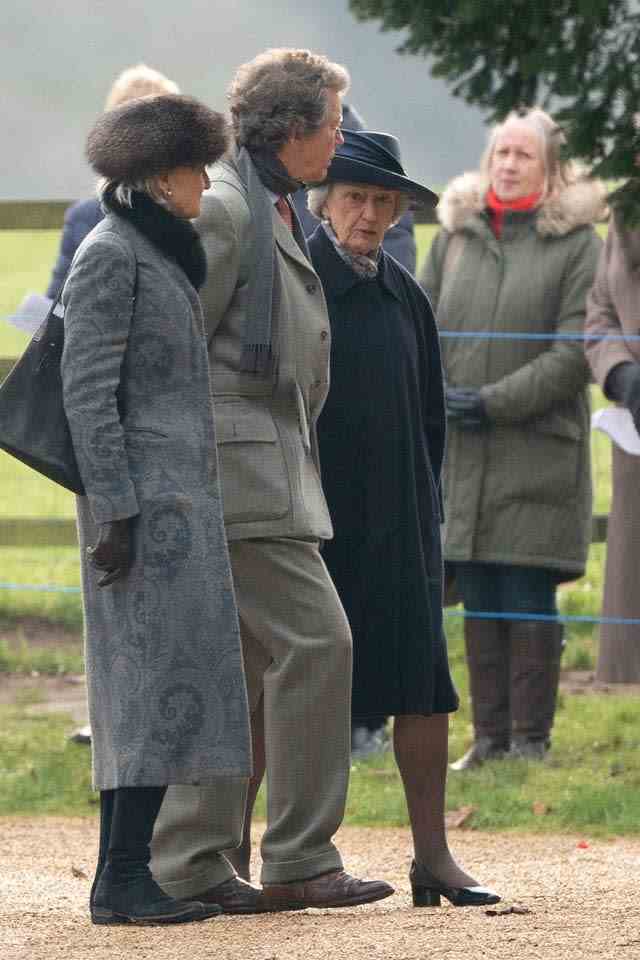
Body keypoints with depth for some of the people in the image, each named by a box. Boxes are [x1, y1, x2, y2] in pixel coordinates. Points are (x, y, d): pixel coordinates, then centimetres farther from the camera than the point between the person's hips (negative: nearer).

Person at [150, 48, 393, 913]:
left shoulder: (272, 211, 19)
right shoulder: (223, 208, -12)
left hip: (271, 466, 10)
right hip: (236, 462, -10)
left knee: (237, 663, 9)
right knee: (314, 639, -11)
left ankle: (188, 864, 10)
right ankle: (299, 858, -7)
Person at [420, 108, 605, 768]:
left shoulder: (576, 241, -2)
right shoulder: (457, 233, 12)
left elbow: (574, 351, -8)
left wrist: (495, 402, -13)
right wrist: (433, 393, -3)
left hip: (538, 451, -4)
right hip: (461, 453, 4)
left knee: (528, 600, -4)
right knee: (480, 602, 7)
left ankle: (531, 738, 3)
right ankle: (490, 737, 13)